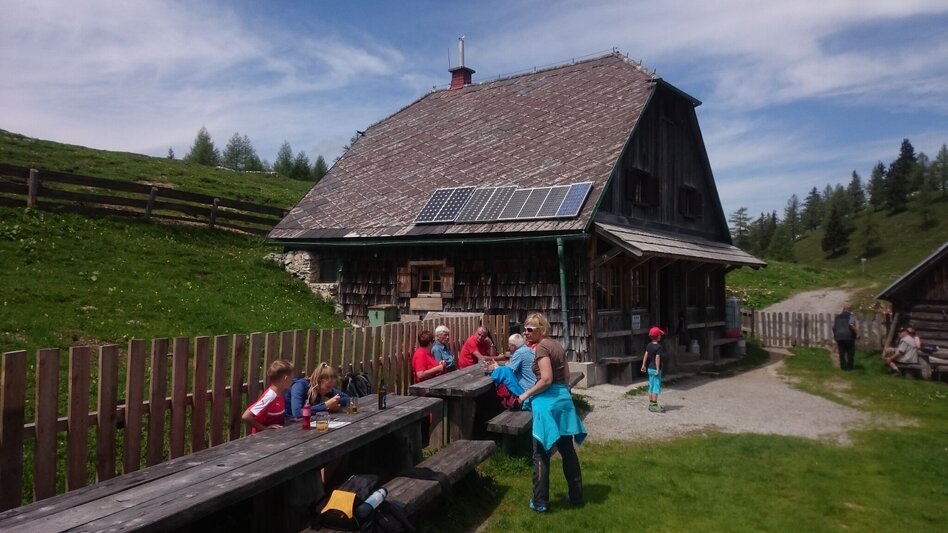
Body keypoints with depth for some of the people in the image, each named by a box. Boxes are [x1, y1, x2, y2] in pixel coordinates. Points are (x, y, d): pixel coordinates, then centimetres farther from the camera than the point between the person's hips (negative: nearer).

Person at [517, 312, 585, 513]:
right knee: (567, 450, 16)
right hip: (564, 398, 8)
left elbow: (546, 379, -22)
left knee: (541, 453, 1)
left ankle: (540, 502, 8)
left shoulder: (542, 347, -14)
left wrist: (526, 394, -12)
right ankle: (576, 495, 26)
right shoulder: (557, 345, 12)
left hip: (548, 401, -8)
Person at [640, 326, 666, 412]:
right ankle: (654, 405, -2)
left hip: (650, 368, 8)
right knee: (656, 387, -2)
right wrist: (658, 369, -21)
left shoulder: (649, 345, 5)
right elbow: (657, 358, -22)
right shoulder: (659, 347, -16)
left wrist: (643, 365, 10)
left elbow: (646, 355, 5)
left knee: (651, 386, 14)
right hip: (655, 369, -8)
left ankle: (651, 404, 21)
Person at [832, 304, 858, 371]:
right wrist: (856, 329, -4)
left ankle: (843, 368, 5)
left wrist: (835, 337, 17)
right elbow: (851, 325, -20)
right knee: (850, 353, 4)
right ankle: (849, 368, 2)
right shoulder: (851, 316, -1)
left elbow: (833, 327, 11)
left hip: (839, 337, 4)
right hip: (849, 337, -4)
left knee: (842, 353, 6)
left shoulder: (837, 317, 15)